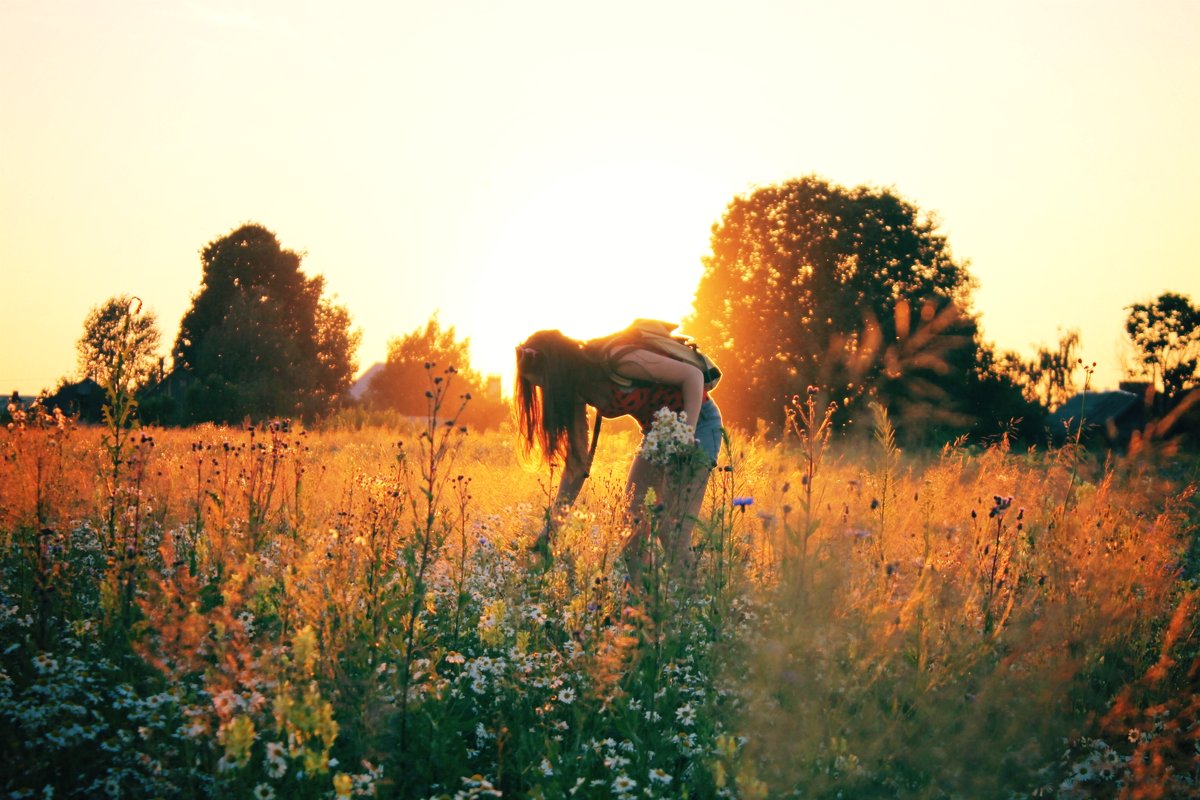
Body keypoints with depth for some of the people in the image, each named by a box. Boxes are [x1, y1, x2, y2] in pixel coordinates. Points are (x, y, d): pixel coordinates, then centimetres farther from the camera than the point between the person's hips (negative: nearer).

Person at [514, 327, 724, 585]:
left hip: (695, 421, -8)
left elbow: (693, 374, -21)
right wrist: (553, 522, -1)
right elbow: (577, 460, 2)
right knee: (631, 522, 2)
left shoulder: (615, 361, -26)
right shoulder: (577, 387, -2)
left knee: (673, 531, -14)